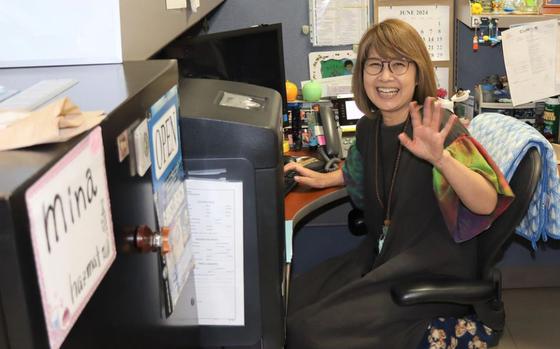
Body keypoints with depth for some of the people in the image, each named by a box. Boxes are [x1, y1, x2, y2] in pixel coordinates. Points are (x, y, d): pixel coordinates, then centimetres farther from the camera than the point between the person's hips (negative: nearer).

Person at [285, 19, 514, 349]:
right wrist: (322, 178, 19)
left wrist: (441, 157, -44)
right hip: (384, 256, 7)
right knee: (293, 301, -4)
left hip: (434, 272, -7)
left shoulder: (438, 127, -19)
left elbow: (486, 203, -30)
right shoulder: (369, 127, 2)